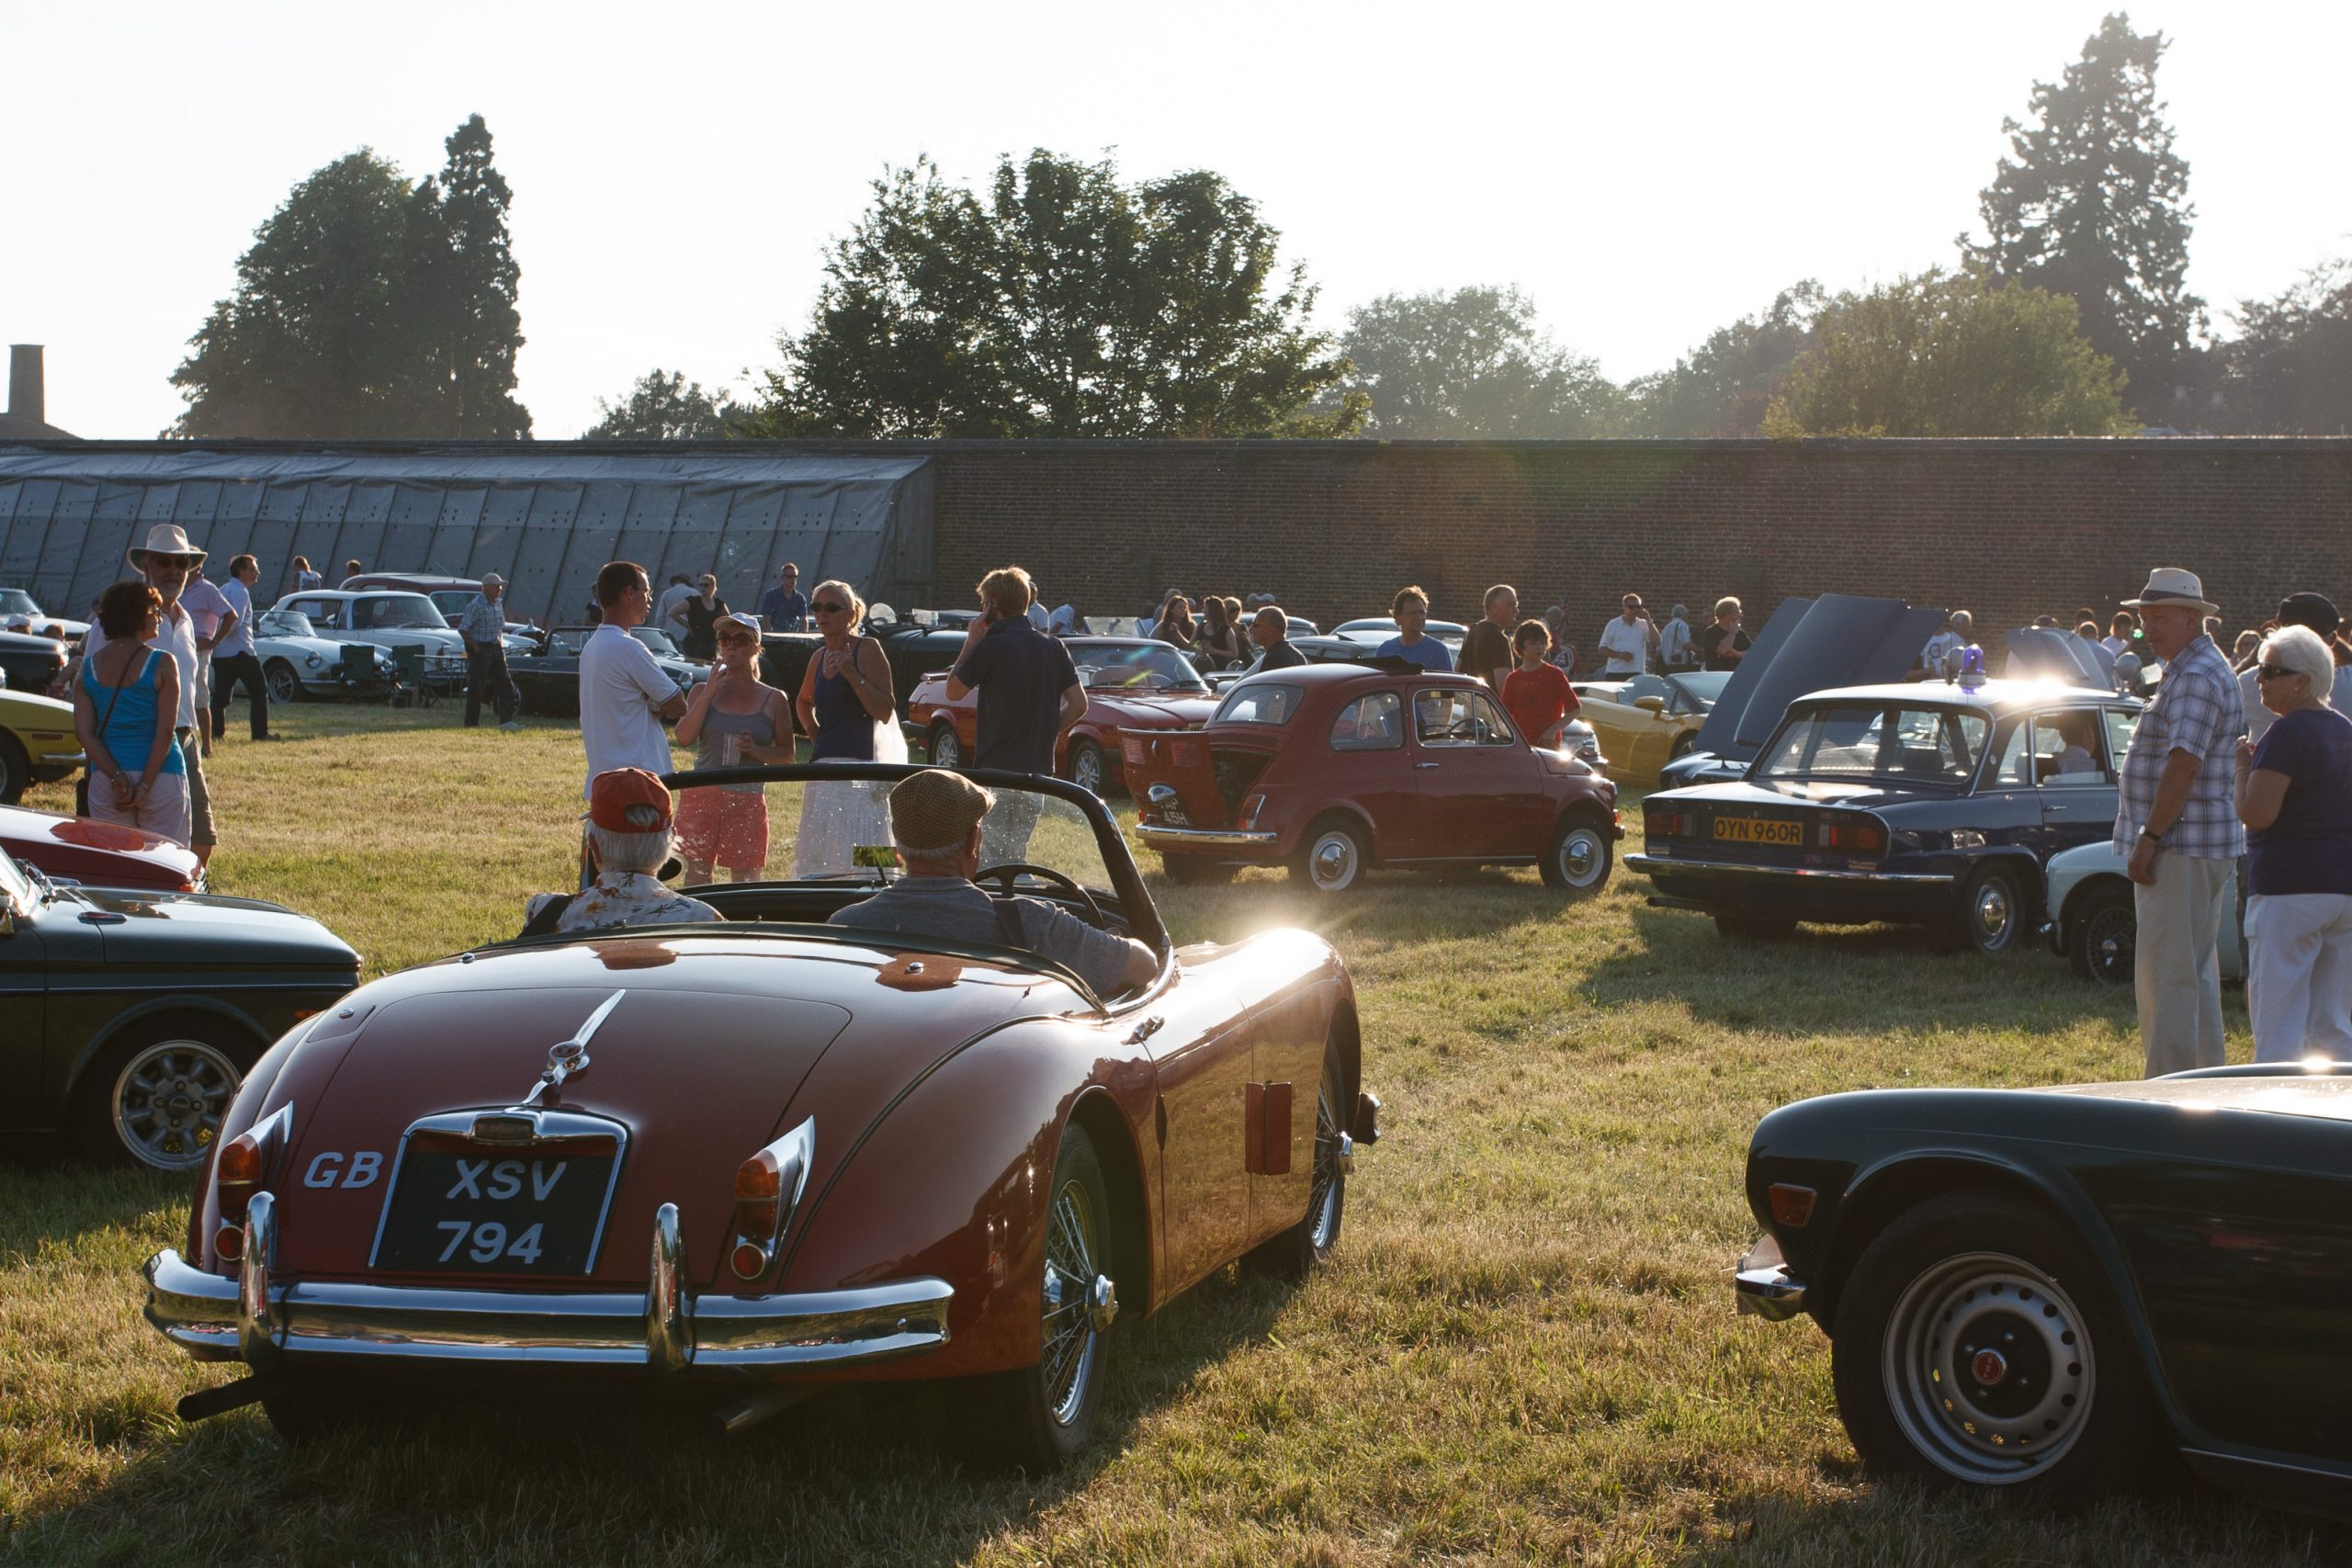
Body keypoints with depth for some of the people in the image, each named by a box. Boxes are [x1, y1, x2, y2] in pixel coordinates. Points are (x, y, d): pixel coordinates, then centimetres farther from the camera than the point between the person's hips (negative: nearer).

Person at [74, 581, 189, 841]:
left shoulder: (88, 667, 6)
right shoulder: (162, 664, -5)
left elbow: (83, 733, -3)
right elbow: (165, 730, -12)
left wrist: (117, 777, -9)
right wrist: (145, 785, -10)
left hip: (105, 780, 4)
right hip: (161, 776, -4)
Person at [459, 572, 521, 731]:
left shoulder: (497, 604, 10)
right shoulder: (476, 606, -14)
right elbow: (462, 630, -16)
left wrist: (501, 643, 9)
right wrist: (475, 647, -17)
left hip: (495, 649, 8)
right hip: (479, 651, -8)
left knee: (505, 685, 0)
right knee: (476, 689, -2)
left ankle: (506, 721, -1)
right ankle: (471, 725, 5)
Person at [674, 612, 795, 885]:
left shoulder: (774, 699, 5)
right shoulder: (703, 690, 7)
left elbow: (788, 754, 7)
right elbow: (684, 737, -6)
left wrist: (756, 750, -12)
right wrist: (709, 692, -9)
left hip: (747, 798, -1)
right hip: (701, 794, 1)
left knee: (745, 878, 0)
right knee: (696, 872, 1)